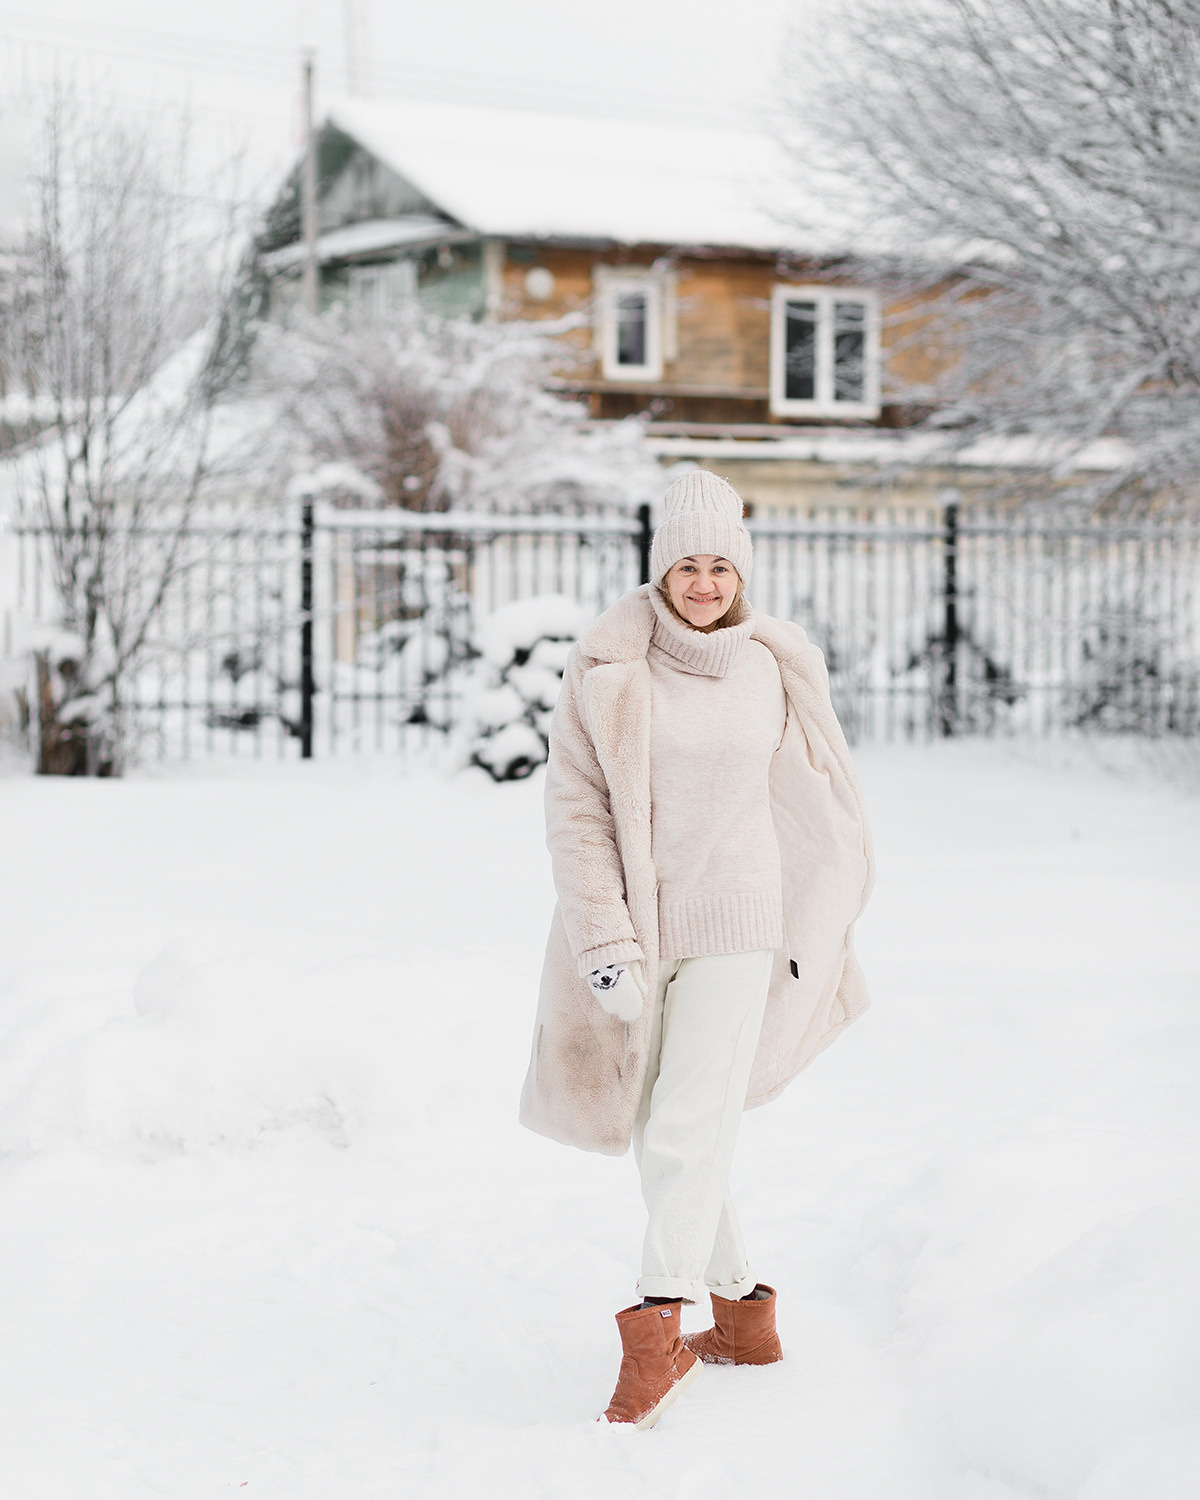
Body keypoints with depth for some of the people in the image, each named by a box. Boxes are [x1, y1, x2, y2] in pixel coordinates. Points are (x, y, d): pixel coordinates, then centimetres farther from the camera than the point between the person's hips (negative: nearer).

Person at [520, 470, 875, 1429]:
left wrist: (811, 930, 16)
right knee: (658, 1135, 9)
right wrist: (604, 944, -13)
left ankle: (658, 1331, -16)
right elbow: (576, 810, -7)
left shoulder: (776, 669, 0)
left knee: (691, 1124, -13)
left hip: (734, 919, -1)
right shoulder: (606, 668, -6)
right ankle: (744, 1312, 25)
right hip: (631, 919, 1)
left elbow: (811, 802, 13)